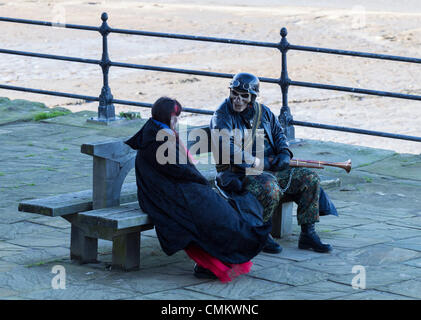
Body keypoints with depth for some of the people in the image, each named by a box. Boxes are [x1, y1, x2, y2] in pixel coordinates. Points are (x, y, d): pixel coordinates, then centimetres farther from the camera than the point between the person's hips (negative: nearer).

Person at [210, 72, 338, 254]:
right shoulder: (222, 116, -6)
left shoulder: (263, 112, 14)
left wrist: (284, 153, 3)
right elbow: (227, 149, -18)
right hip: (239, 172, -7)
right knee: (269, 187, -37)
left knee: (311, 178, -7)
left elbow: (278, 133, 26)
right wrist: (260, 162, -18)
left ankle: (307, 234, -5)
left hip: (272, 170, 7)